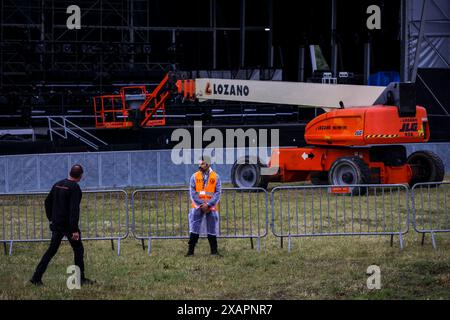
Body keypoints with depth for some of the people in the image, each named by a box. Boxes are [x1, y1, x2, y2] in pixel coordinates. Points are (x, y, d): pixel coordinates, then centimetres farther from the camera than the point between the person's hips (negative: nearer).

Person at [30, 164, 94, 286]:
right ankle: (80, 279, 9)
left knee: (51, 250, 10)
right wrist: (75, 230, -21)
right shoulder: (75, 188, -14)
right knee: (78, 249, 7)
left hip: (56, 224, 7)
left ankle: (37, 277, 4)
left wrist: (51, 218, 22)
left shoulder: (57, 185, 9)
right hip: (68, 225, -7)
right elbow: (74, 210, -20)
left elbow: (47, 202, 16)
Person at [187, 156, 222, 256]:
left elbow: (218, 193, -3)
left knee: (212, 230, 6)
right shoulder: (195, 177, 2)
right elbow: (192, 193, -1)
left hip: (211, 208, 0)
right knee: (194, 230, -2)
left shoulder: (215, 177, 1)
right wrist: (201, 204, -11)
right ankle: (191, 251, 2)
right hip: (197, 207, 0)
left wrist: (208, 204, -14)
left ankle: (214, 251, 15)